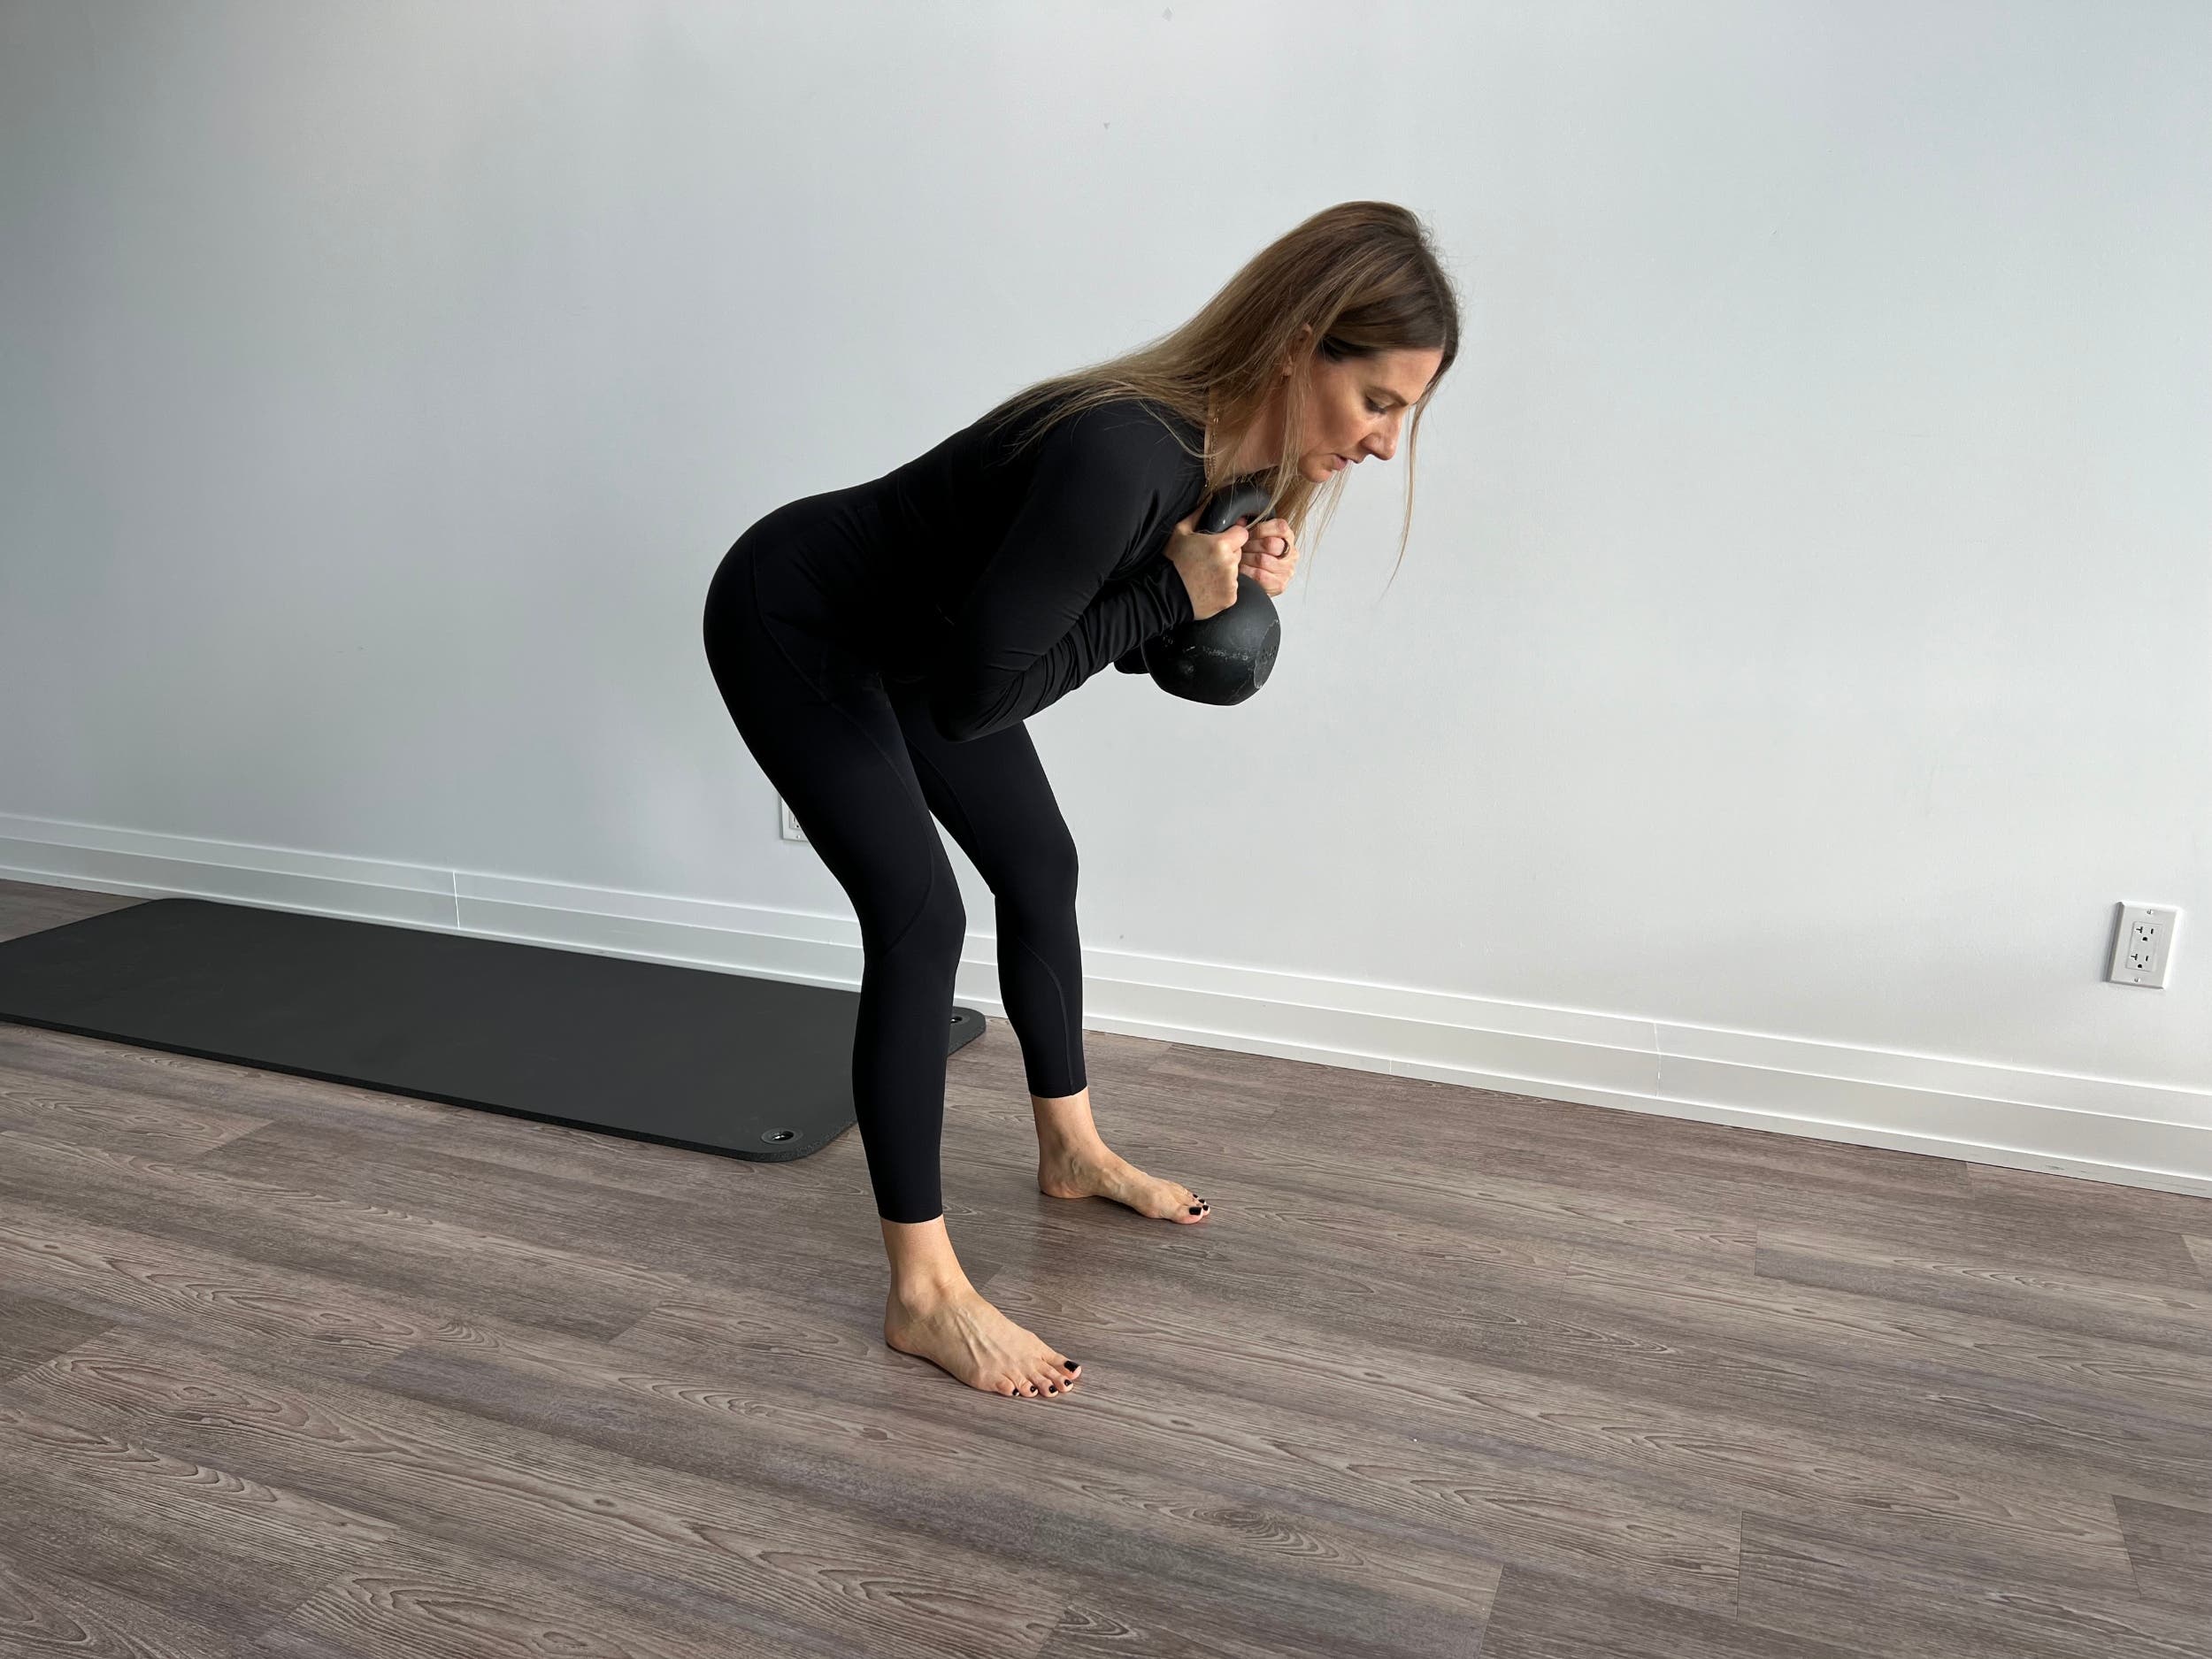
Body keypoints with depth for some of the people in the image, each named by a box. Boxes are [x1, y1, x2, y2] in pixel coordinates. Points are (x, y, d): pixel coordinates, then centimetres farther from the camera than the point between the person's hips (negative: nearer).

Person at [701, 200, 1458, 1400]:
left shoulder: (1240, 456, -10)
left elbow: (1131, 644, 4)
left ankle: (1072, 1152, 33)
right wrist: (1171, 595, -29)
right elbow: (971, 695, -33)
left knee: (1038, 867, 13)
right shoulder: (1125, 454, -37)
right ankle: (923, 1292, -1)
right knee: (919, 918, -13)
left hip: (910, 631, 9)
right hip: (792, 625, -9)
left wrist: (1231, 591, -16)